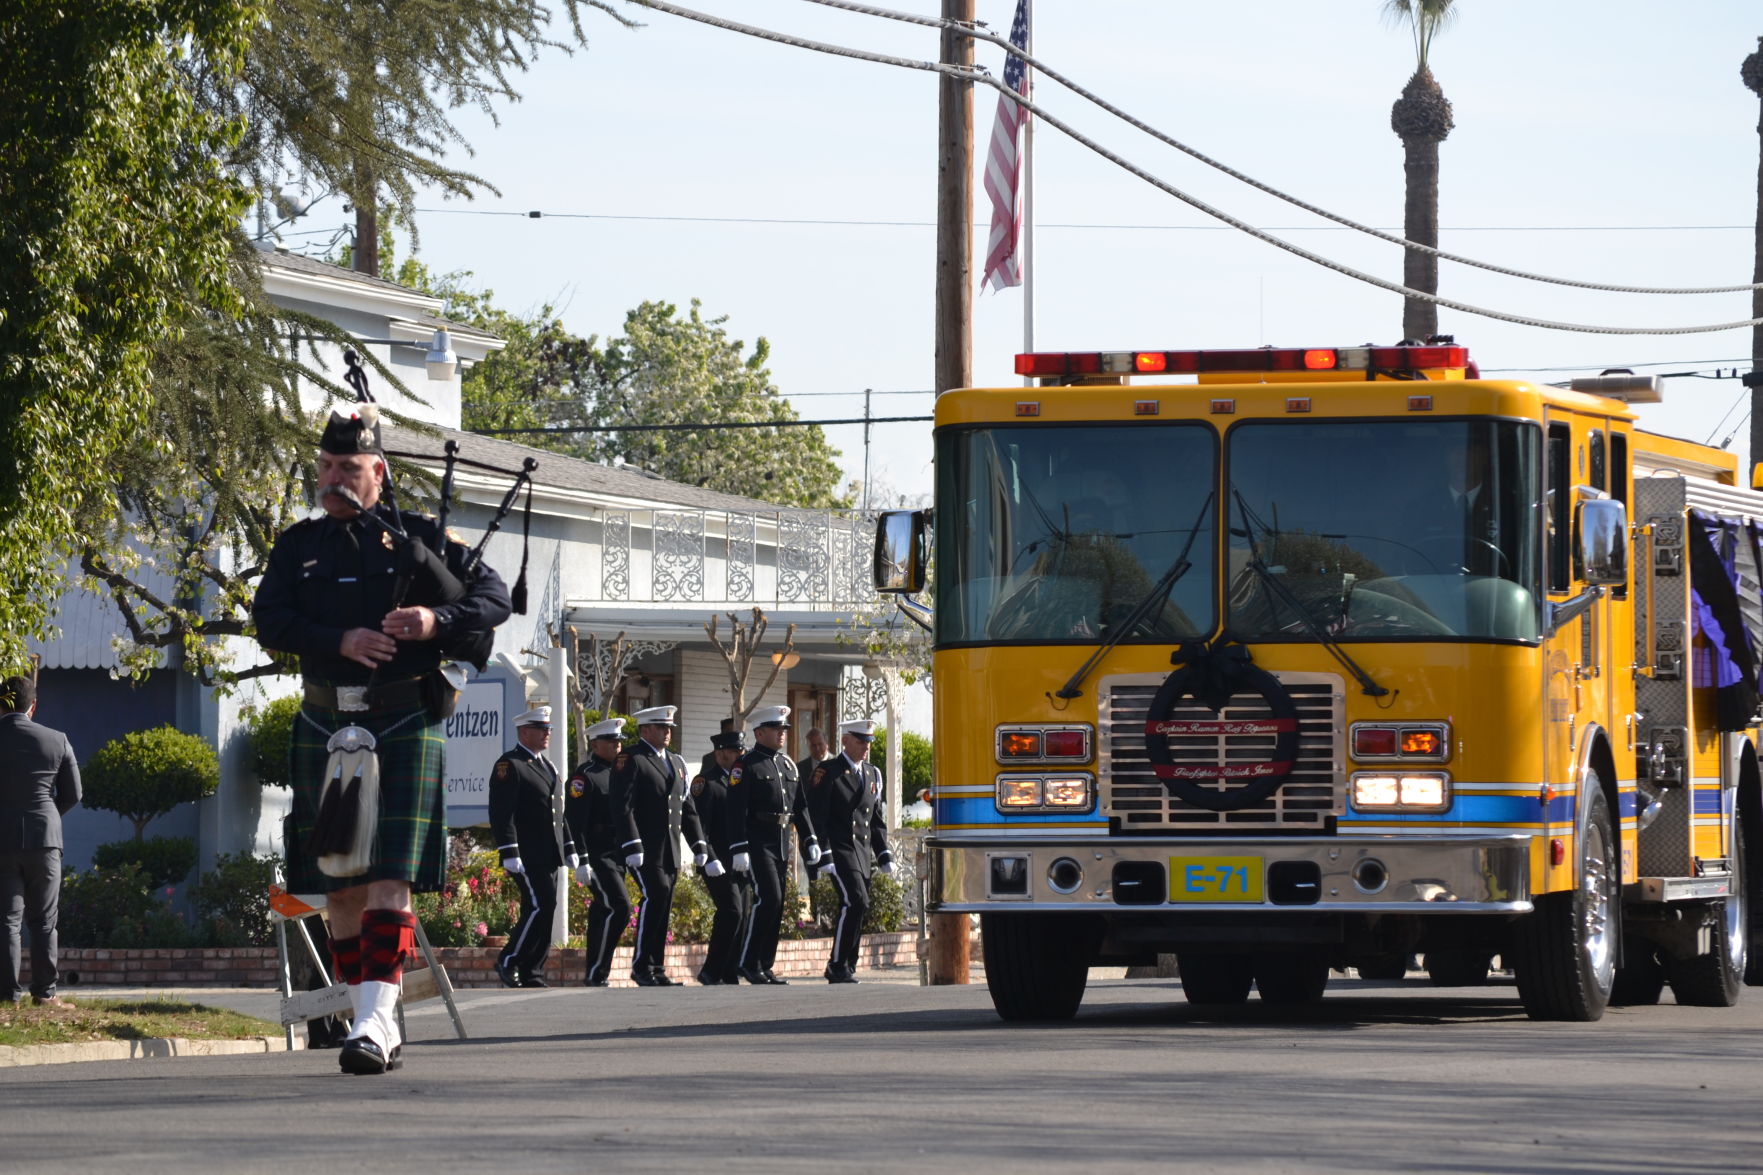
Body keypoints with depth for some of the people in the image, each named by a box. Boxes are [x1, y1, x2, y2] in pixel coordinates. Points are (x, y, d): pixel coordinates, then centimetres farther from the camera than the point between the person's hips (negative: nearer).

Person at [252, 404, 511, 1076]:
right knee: (338, 885, 6)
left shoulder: (416, 536, 5)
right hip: (328, 729, 4)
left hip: (405, 726, -4)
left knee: (390, 880, -12)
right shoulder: (299, 546, 12)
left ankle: (374, 1023, -19)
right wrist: (341, 640, -18)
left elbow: (494, 598, 4)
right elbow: (269, 621, -2)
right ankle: (373, 1018, 16)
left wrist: (437, 620, -15)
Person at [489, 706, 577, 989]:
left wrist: (570, 848, 22)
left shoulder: (547, 766, 20)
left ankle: (532, 975, 9)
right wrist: (509, 854, -21)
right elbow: (501, 813, -15)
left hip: (548, 857, 9)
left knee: (544, 910, 6)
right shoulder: (509, 766, -9)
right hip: (526, 857, -9)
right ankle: (508, 961, -5)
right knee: (540, 907, -16)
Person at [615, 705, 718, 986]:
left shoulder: (676, 763, 20)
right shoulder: (630, 762, -4)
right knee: (655, 897, -18)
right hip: (645, 851, -7)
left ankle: (656, 969, 8)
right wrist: (632, 846, -20)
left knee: (663, 907, 5)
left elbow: (688, 809, 22)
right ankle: (641, 966, -12)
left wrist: (699, 846, 15)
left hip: (670, 852, 7)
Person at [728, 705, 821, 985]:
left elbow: (800, 807, 20)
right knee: (768, 898, -16)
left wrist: (810, 841, 12)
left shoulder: (787, 765, 16)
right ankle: (748, 962, -9)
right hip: (758, 843, -7)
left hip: (780, 844, 7)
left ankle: (765, 966, 11)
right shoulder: (746, 765, -7)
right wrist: (739, 849, -19)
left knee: (776, 904, 6)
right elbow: (736, 811, -12)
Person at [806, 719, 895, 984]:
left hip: (864, 853, 7)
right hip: (840, 851, -7)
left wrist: (885, 855, 14)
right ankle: (837, 966, -14)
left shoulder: (872, 774, 17)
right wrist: (824, 857, -16)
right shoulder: (827, 773, -5)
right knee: (856, 902, -19)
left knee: (855, 910, 5)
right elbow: (817, 818, -10)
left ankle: (846, 970, 10)